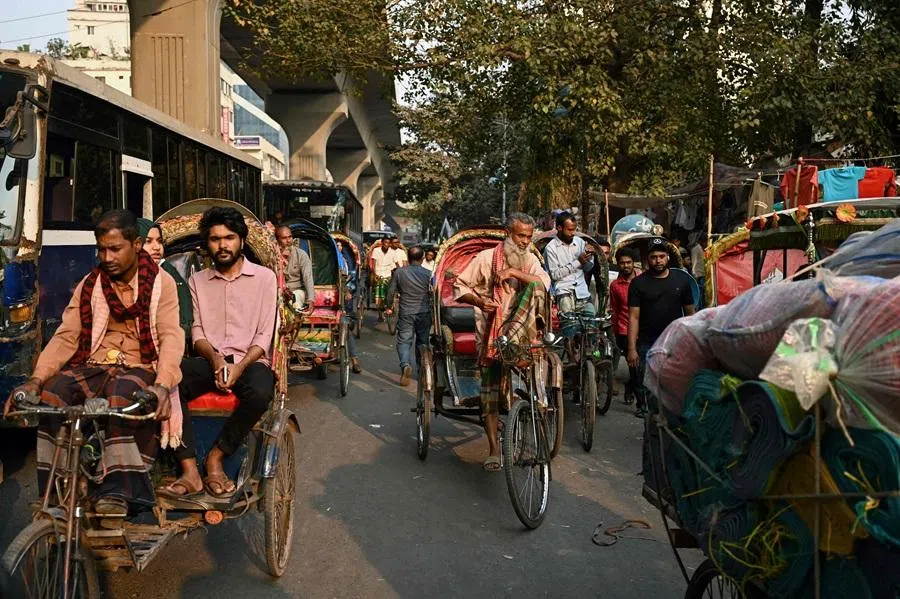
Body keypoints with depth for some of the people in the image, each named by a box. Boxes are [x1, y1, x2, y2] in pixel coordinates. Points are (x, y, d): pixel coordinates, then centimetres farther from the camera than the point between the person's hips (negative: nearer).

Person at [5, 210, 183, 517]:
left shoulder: (161, 283, 2)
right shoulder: (89, 285, 14)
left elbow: (170, 336, -10)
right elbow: (66, 337, 5)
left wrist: (162, 385, -28)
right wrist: (35, 380, -12)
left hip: (139, 368, -4)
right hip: (93, 366, 4)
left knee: (123, 392, -37)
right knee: (53, 392, -27)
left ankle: (116, 491, -30)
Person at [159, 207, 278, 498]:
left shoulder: (264, 277, 6)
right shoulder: (197, 281, 16)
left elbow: (264, 336, -1)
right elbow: (197, 332, 9)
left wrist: (239, 366, -18)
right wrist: (215, 358, -14)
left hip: (250, 360, -2)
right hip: (209, 360, 3)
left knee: (260, 391, -36)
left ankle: (215, 458, -16)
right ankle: (190, 472, -29)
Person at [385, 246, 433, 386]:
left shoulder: (399, 272, -5)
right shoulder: (428, 274, -7)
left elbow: (391, 292, 0)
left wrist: (389, 306, 16)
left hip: (406, 313, -1)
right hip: (424, 313, 1)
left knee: (404, 340, 3)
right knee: (422, 341, 15)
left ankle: (405, 364, -22)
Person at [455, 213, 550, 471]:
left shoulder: (530, 260, 9)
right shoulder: (486, 258, -1)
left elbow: (544, 283, -9)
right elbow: (460, 287, 0)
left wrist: (514, 272, -21)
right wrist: (478, 300, -20)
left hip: (520, 328, 2)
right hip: (491, 329, -2)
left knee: (533, 286, -23)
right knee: (490, 390, -5)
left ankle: (511, 342, -28)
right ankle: (494, 450, 4)